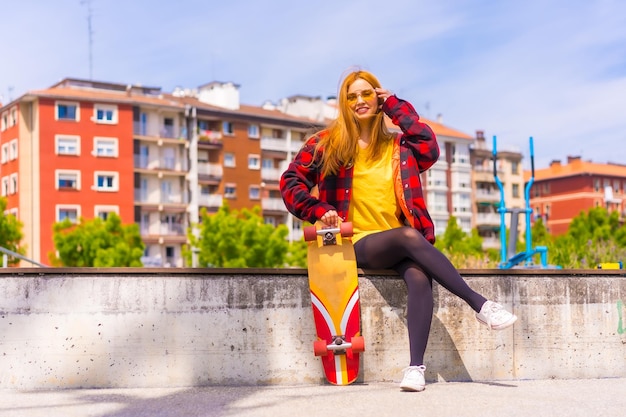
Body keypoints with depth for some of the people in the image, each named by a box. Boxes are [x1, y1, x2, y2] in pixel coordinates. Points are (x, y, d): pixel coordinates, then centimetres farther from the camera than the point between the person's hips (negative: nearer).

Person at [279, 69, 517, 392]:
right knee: (409, 236, -34)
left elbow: (429, 149, -7)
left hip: (402, 245, 3)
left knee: (420, 275, -32)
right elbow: (291, 181, 4)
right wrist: (319, 210, -13)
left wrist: (395, 105, 1)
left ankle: (416, 367, -39)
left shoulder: (398, 145, 14)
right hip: (359, 244, -2)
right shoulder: (327, 143, 8)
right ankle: (480, 305, -30)